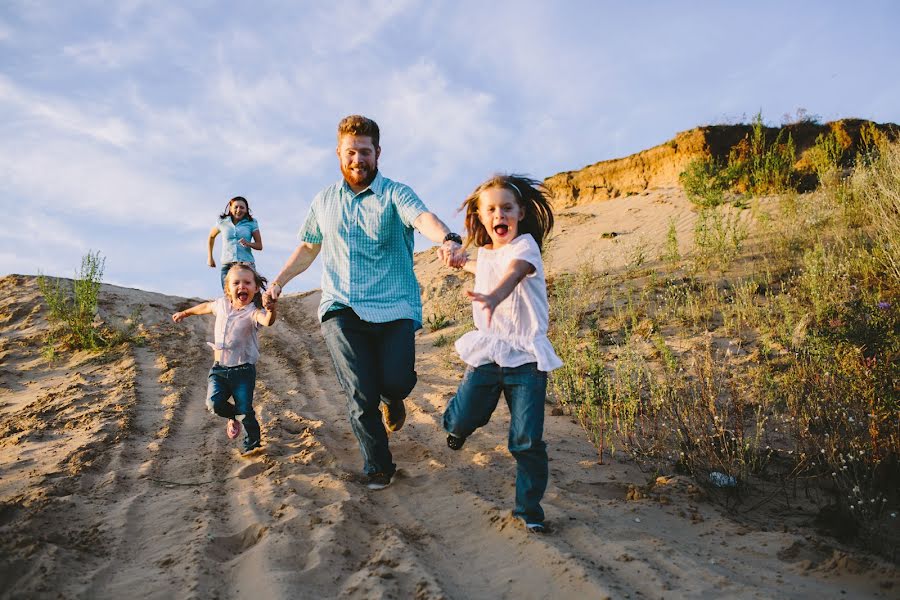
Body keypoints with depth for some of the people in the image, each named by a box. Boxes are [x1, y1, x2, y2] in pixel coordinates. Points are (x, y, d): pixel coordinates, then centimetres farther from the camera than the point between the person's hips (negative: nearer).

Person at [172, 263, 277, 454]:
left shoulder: (253, 312, -15)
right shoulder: (222, 304, 3)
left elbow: (267, 321, -39)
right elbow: (206, 307, 26)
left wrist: (271, 310, -62)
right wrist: (185, 313, 42)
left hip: (243, 370, -4)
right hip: (219, 369, 5)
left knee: (245, 411, -5)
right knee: (214, 403, -11)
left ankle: (252, 444, 15)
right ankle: (232, 416, 22)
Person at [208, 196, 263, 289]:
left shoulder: (251, 223, 6)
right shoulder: (222, 222, 10)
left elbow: (259, 245, 6)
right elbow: (211, 237, 28)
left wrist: (248, 243, -15)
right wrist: (209, 257, 25)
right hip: (227, 266, 1)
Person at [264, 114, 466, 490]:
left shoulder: (395, 194, 2)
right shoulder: (324, 201, 15)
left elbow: (423, 217, -21)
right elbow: (308, 247, 30)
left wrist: (448, 240, -43)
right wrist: (278, 282, 21)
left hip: (394, 308, -2)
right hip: (341, 308, 2)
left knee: (396, 382, -19)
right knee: (361, 394, -12)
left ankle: (391, 398, 22)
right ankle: (377, 467, 11)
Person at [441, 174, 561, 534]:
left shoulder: (525, 245, -10)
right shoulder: (484, 252, 10)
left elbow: (514, 271, -34)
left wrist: (495, 295, -56)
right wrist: (463, 264, 58)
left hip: (526, 357, -5)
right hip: (486, 353, 5)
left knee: (527, 441, -6)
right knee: (460, 420, 2)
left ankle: (529, 507, 13)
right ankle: (461, 426, 40)